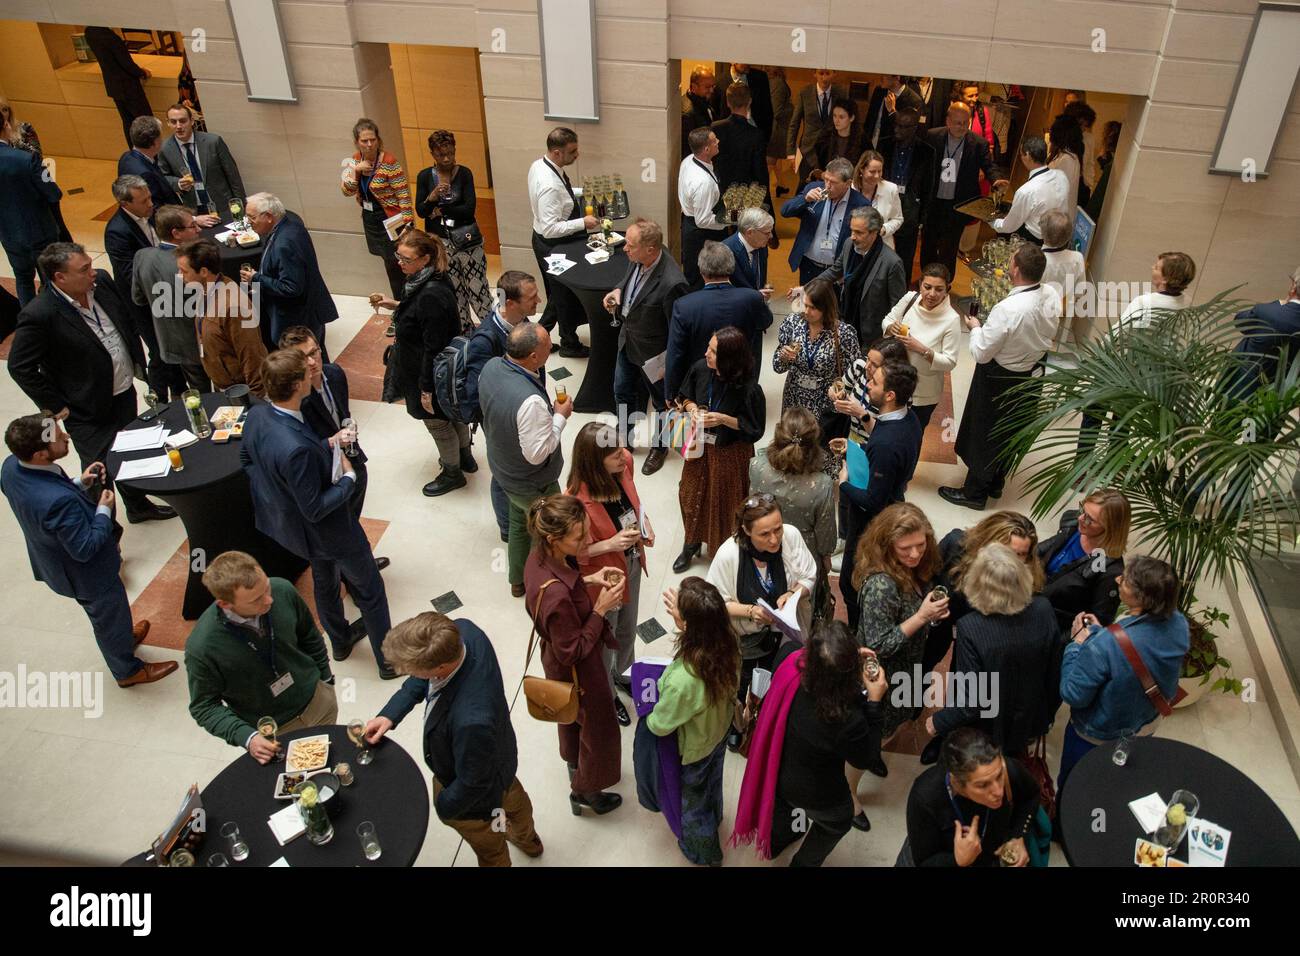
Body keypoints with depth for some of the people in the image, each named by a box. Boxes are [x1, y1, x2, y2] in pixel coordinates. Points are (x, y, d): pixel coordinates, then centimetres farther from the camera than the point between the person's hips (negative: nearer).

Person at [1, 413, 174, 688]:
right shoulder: (58, 501, -44)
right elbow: (85, 549, -31)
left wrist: (79, 484, -9)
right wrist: (104, 510, -20)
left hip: (54, 563, 8)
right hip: (87, 573, -8)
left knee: (101, 614, 35)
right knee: (110, 618, 21)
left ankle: (122, 638, 62)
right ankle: (128, 670, 46)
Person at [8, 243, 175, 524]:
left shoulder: (101, 281, -9)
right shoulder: (38, 315, -27)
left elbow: (126, 320, 10)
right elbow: (20, 367, -19)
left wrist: (138, 362, 8)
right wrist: (57, 407, -14)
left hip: (125, 393, 7)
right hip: (89, 411, -6)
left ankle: (137, 506, 50)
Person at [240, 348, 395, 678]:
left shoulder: (255, 416, -17)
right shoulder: (296, 448, -42)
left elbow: (247, 460, 4)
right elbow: (314, 509, -30)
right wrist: (349, 477, -16)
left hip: (283, 517, 8)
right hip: (325, 529, -8)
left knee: (324, 581, 31)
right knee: (369, 590, 15)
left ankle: (340, 641, 55)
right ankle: (388, 659, 34)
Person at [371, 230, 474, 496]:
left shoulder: (431, 295, -33)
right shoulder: (425, 279, -5)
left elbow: (434, 347, -28)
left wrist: (427, 388, -22)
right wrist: (397, 306, 3)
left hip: (432, 373, -9)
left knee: (437, 421, 13)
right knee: (452, 413, 27)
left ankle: (452, 473, 35)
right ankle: (464, 457, 49)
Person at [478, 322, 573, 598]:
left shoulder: (491, 367, -16)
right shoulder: (530, 401, -42)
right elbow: (538, 453, -31)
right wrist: (560, 416, -20)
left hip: (503, 467, 8)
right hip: (533, 484, -8)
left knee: (519, 523, 30)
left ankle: (518, 580, 52)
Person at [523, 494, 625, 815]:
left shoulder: (541, 555, -19)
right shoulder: (556, 595, -44)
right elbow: (572, 652, -29)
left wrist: (588, 580, -9)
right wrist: (600, 609, -27)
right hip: (578, 669, -8)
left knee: (572, 716, 35)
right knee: (599, 728, 21)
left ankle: (573, 762, 65)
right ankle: (585, 791, 48)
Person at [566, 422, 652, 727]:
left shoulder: (623, 464, -20)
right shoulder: (576, 500, -37)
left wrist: (644, 526, -10)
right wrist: (610, 544, -35)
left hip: (631, 564, 6)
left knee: (628, 630, 32)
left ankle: (623, 674, 63)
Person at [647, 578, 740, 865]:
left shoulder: (682, 681, -48)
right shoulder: (728, 644, -30)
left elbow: (659, 726, -27)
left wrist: (646, 715, -6)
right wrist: (683, 610, -13)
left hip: (690, 750, -5)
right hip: (719, 732, 5)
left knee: (691, 798, 28)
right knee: (712, 783, 36)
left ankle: (703, 852, 56)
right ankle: (713, 822, 67)